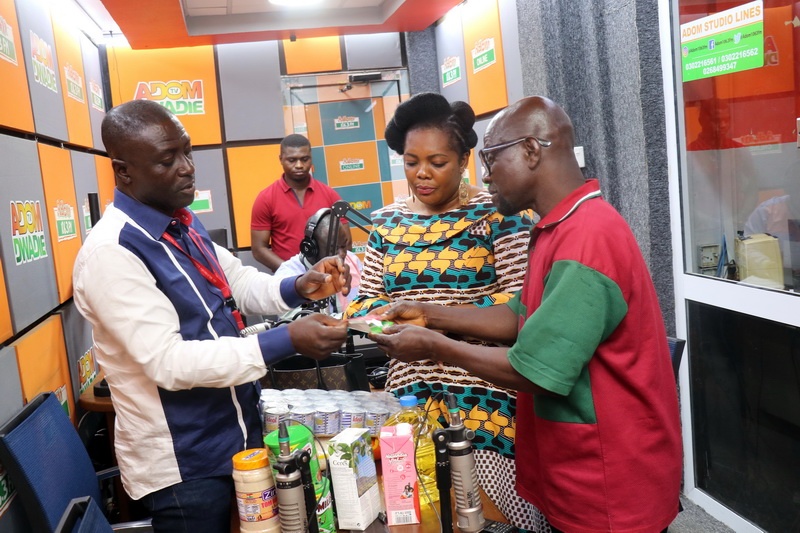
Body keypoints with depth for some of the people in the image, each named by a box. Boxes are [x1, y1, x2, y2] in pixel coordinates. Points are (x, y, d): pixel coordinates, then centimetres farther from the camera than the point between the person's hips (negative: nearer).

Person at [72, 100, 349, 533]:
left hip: (237, 437, 8)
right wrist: (287, 341, -31)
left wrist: (298, 287, -7)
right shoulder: (110, 253, -23)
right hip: (183, 466, -8)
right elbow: (168, 361, -28)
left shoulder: (182, 224, 5)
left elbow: (239, 282, 14)